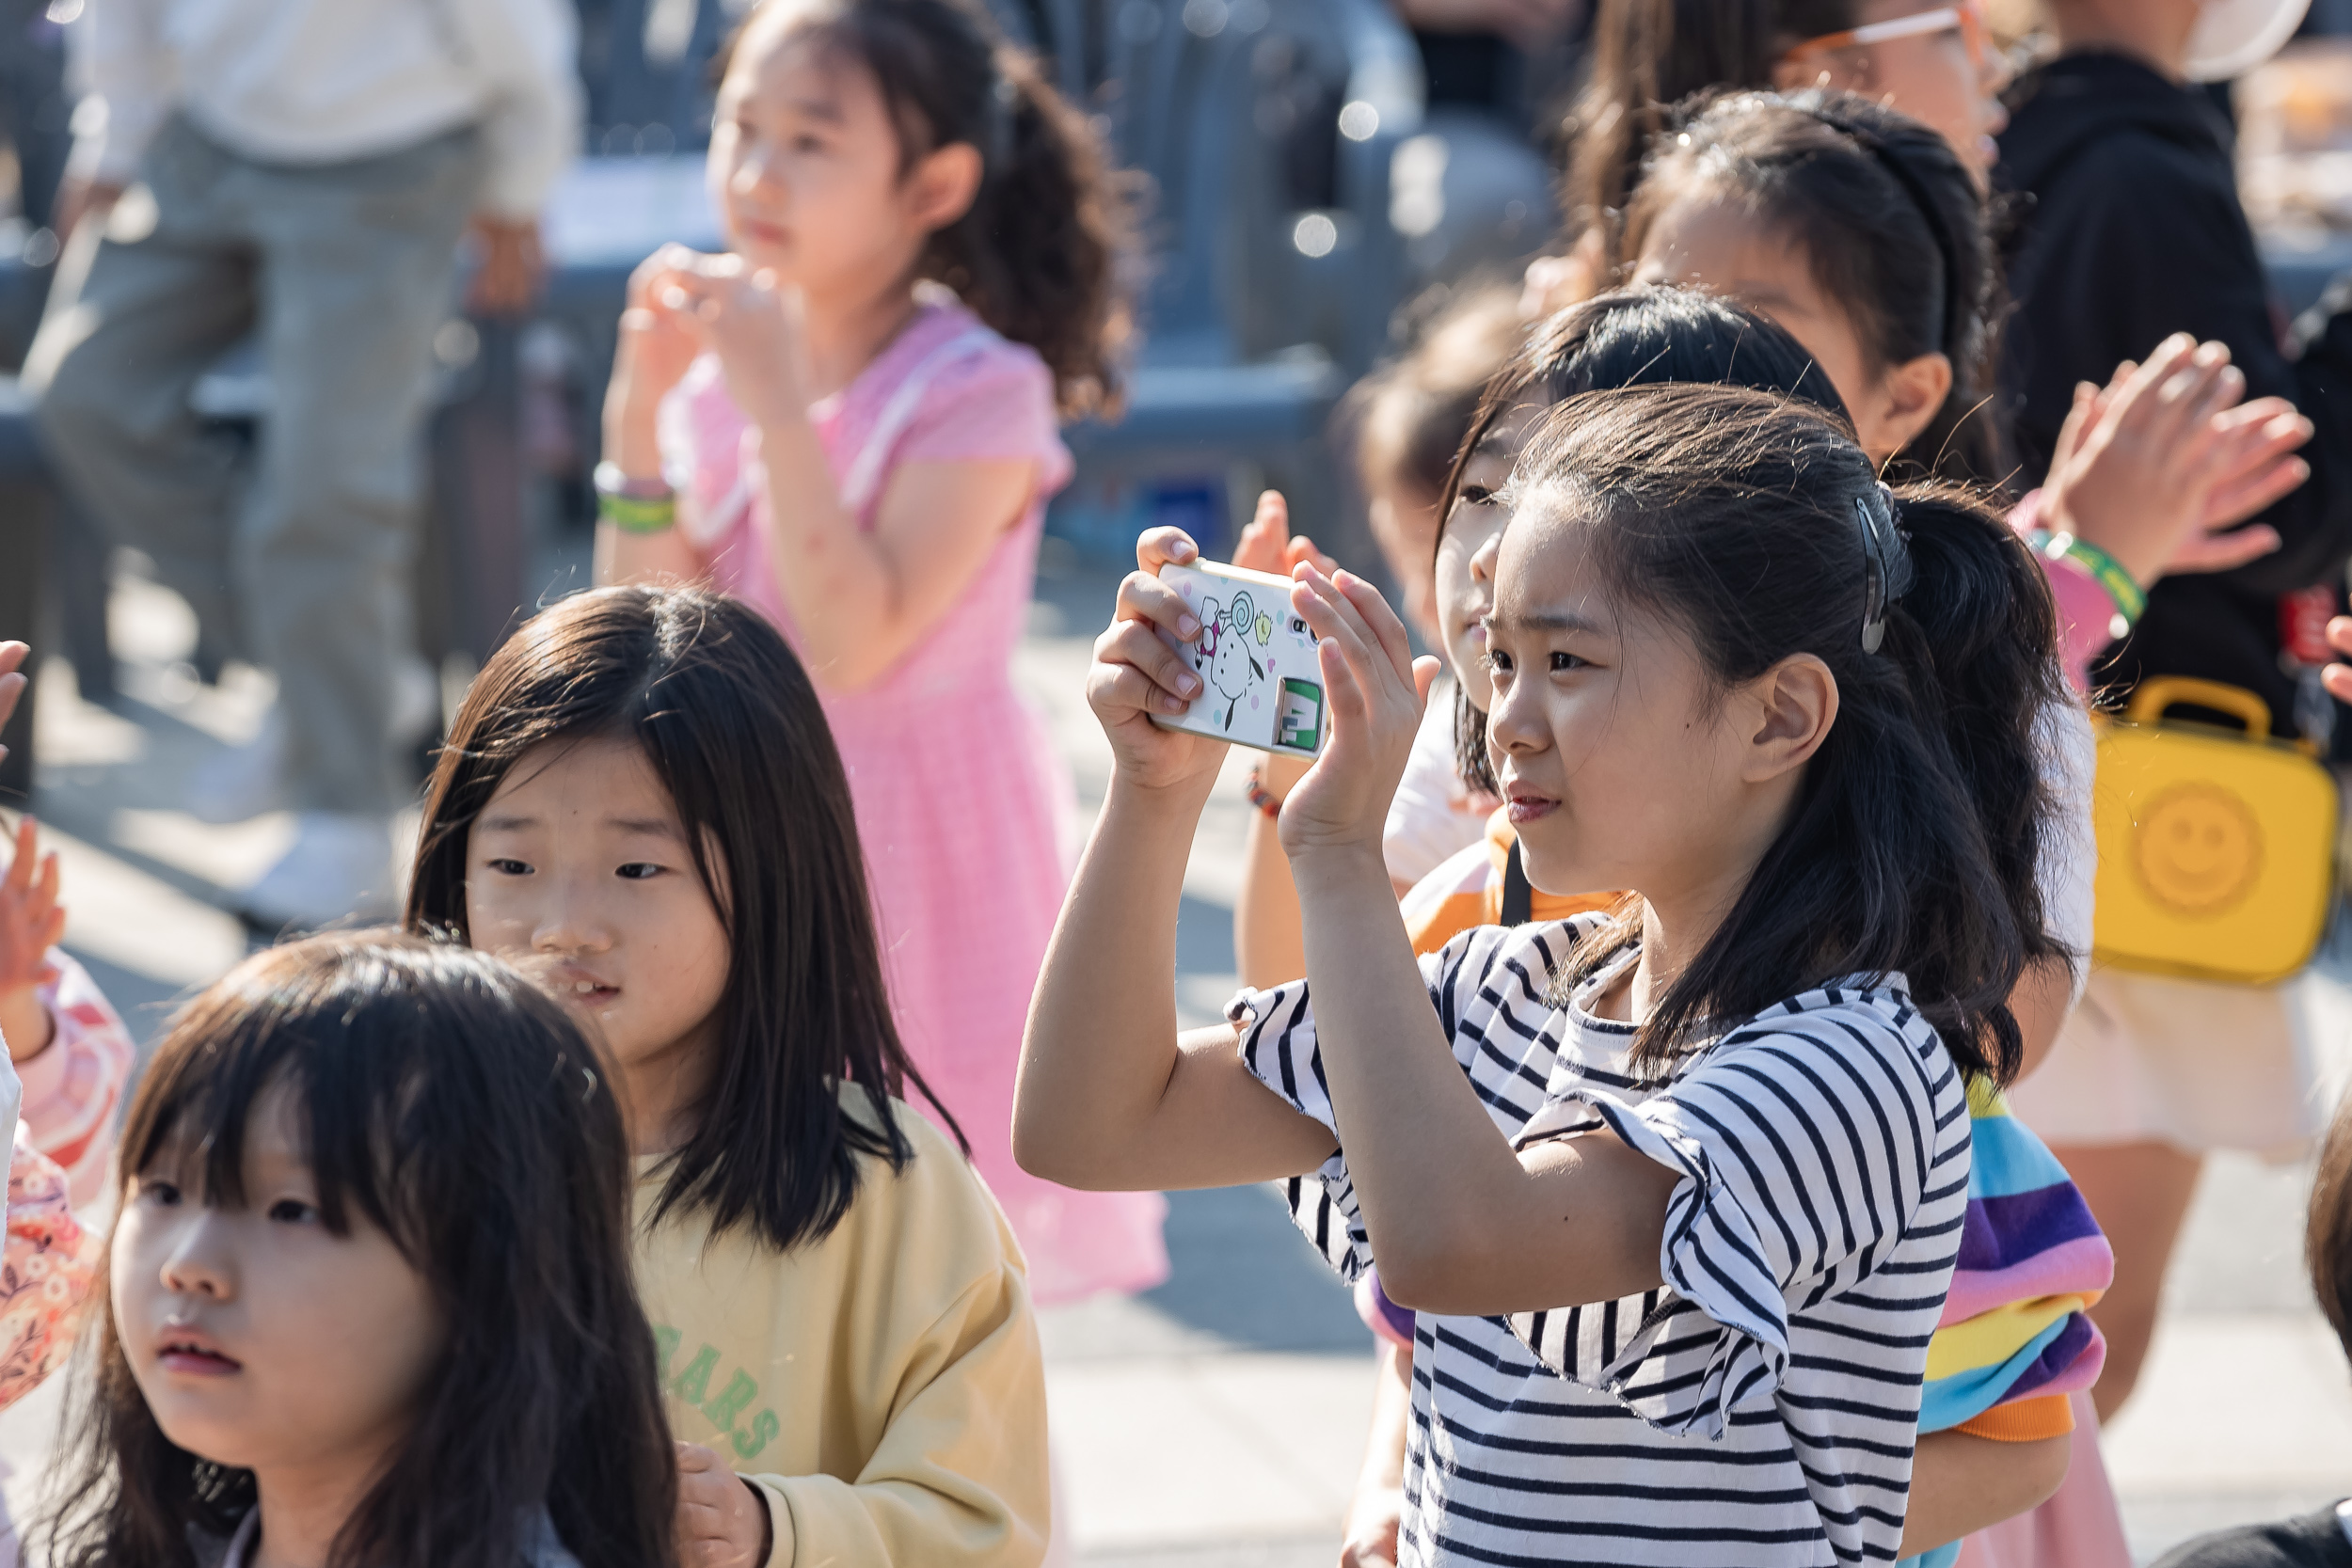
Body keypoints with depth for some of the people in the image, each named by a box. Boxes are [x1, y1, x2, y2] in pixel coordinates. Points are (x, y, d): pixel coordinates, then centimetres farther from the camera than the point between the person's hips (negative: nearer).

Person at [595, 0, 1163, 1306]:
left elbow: (852, 643, -24)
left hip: (911, 859, -6)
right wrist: (639, 412, -9)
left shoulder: (978, 391, -15)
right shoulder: (722, 375, 3)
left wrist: (780, 406, -26)